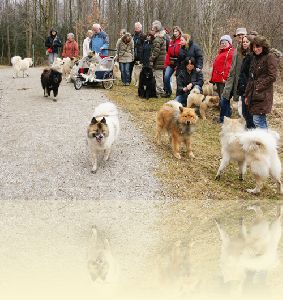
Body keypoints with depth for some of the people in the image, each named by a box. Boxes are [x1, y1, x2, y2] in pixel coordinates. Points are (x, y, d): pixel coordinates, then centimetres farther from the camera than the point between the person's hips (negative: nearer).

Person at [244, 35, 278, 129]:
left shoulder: (270, 57, -7)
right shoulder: (255, 58, 17)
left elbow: (272, 77, -13)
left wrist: (259, 87, -13)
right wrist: (247, 95, 17)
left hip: (262, 96, -8)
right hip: (253, 95, 8)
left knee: (257, 120, -12)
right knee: (262, 120, 12)